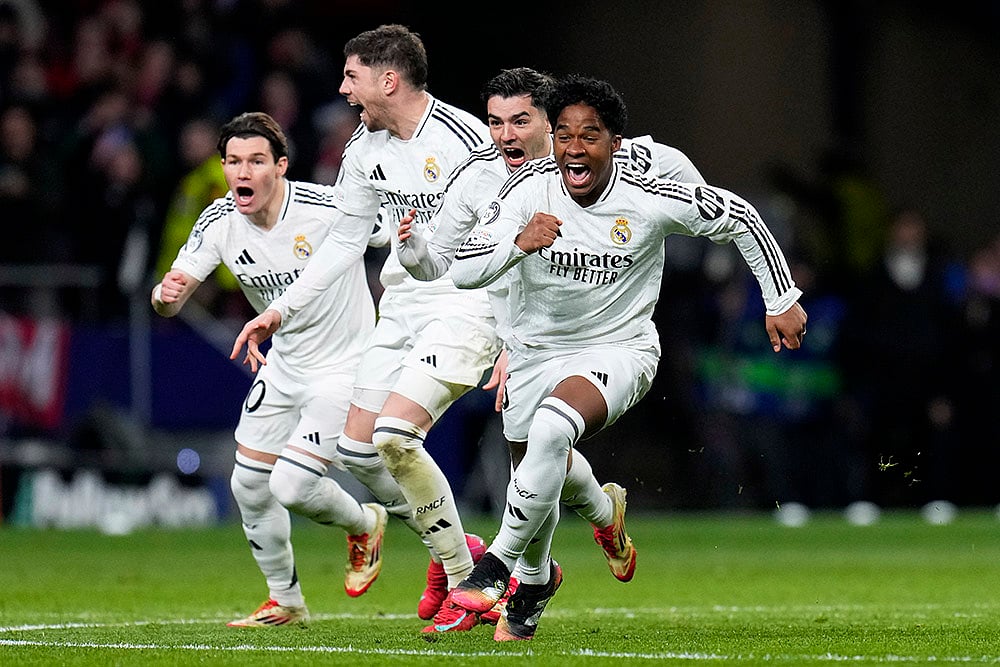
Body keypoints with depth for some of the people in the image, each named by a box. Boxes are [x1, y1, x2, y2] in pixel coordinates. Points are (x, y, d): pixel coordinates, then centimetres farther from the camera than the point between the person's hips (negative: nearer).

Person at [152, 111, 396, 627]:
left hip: (345, 366, -6)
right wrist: (166, 293, -31)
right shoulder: (219, 222, -9)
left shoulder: (329, 209, -24)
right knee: (249, 484, 6)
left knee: (292, 485, -15)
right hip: (283, 366, 6)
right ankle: (285, 602, 28)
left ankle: (364, 525, 19)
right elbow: (170, 301, -8)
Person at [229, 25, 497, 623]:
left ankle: (462, 576, -8)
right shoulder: (365, 148, 7)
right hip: (401, 307, 8)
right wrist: (282, 310, 15)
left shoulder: (462, 138, -17)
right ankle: (454, 551, 22)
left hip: (465, 307, -8)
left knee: (395, 435, -23)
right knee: (359, 449, 4)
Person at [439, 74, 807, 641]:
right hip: (536, 351, 3)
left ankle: (499, 563, -19)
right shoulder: (530, 189, -18)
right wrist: (518, 242, -44)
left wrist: (783, 300, 0)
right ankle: (538, 577, 49)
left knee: (552, 429, -33)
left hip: (619, 348, -3)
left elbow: (738, 217, -4)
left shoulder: (648, 200, -20)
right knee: (540, 480, 15)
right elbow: (463, 272, -24)